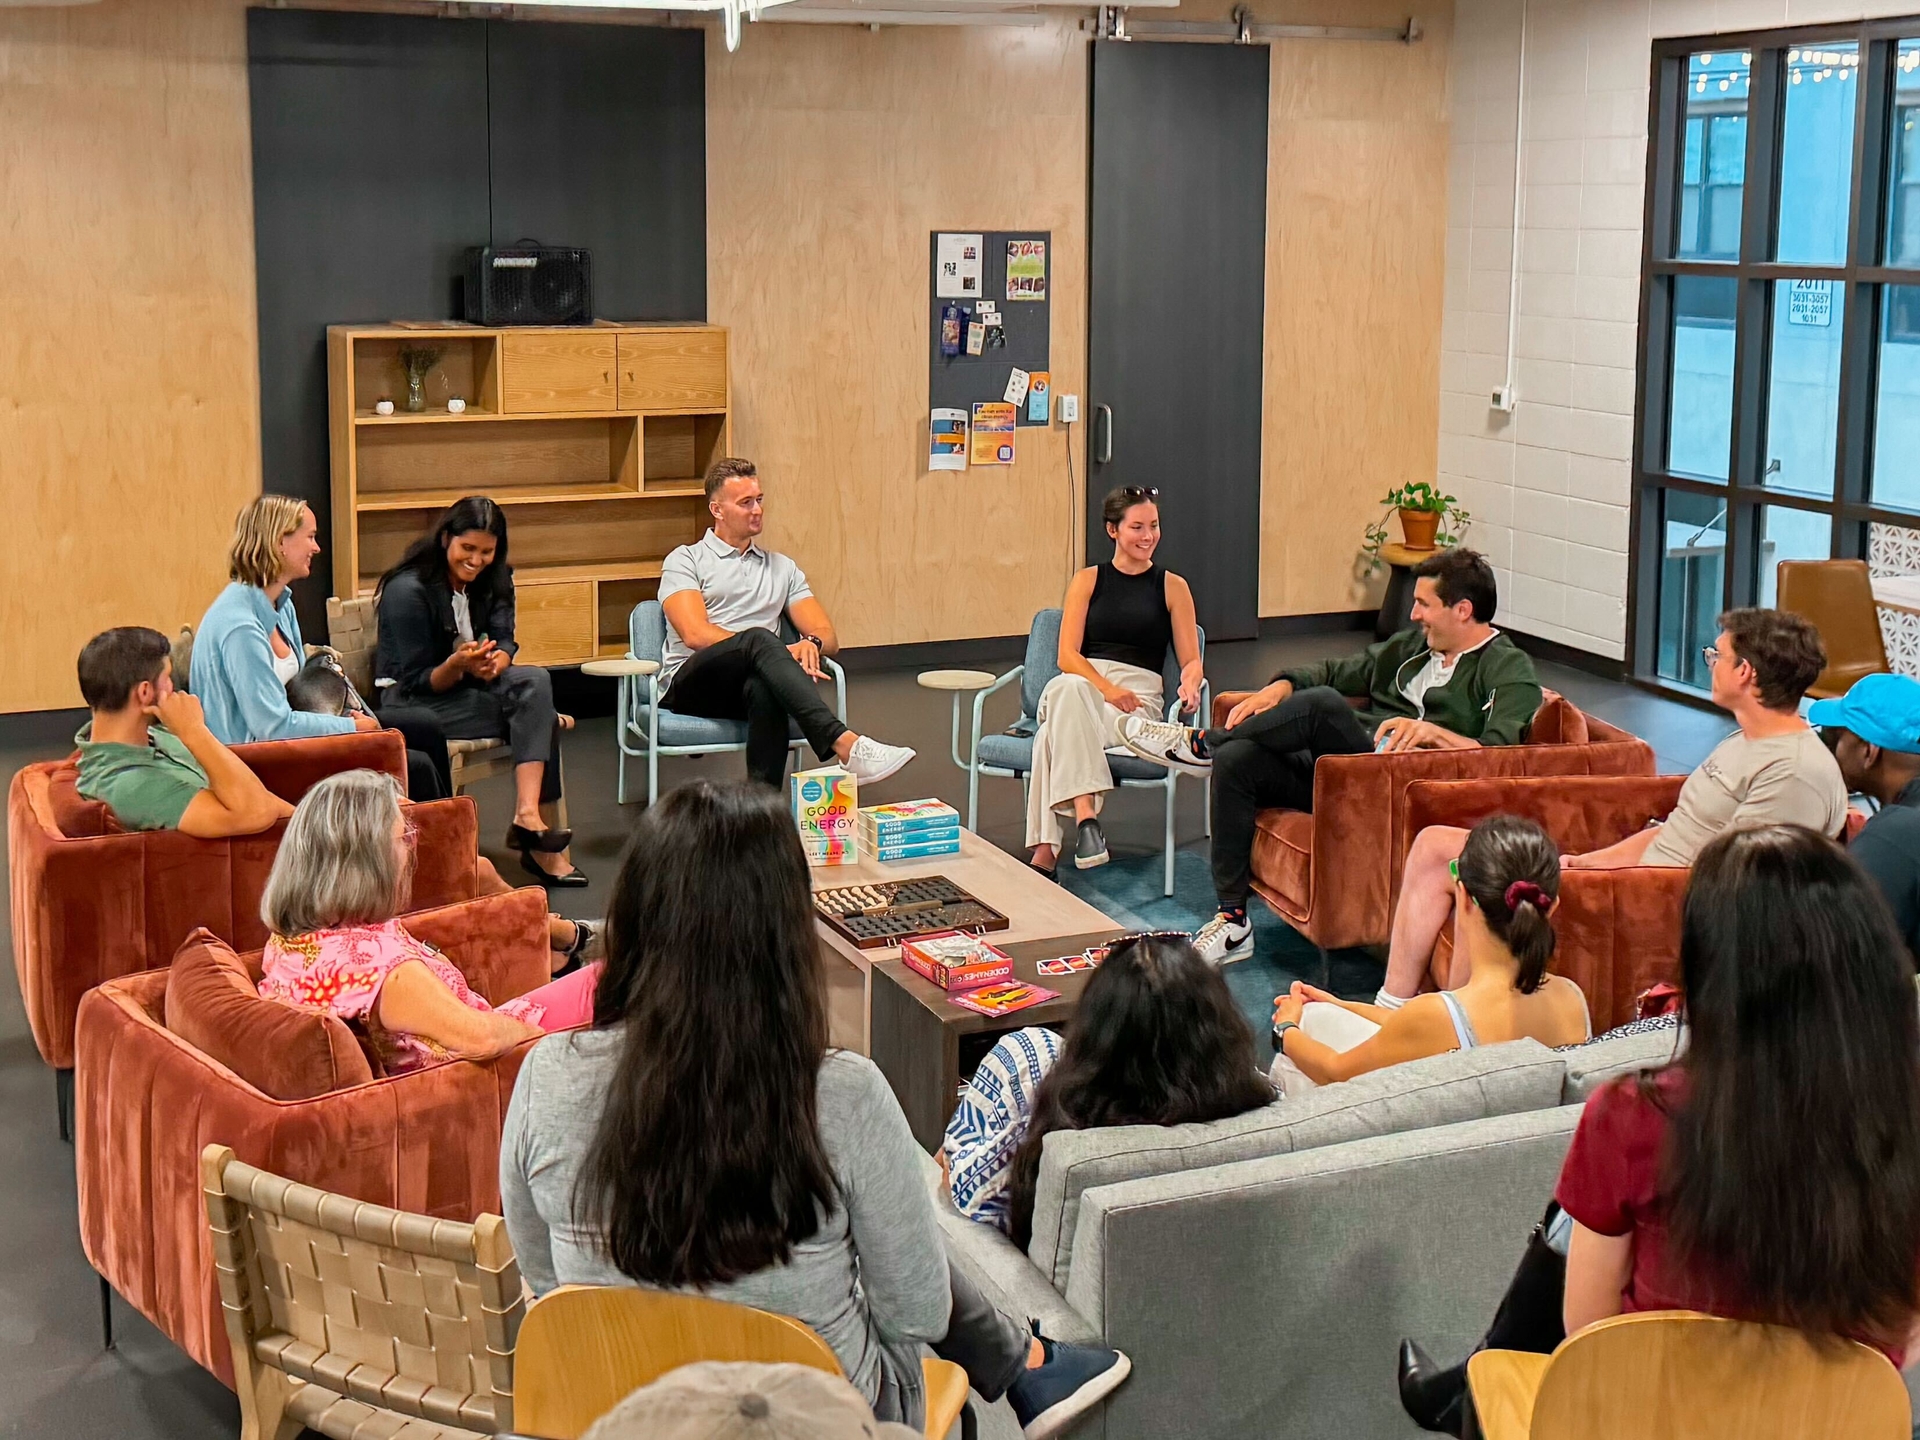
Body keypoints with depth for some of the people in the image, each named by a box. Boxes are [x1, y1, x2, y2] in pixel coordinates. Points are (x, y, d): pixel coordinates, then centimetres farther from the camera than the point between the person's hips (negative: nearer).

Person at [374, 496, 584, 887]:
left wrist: (495, 661, -28)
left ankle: (528, 815, -34)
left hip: (469, 687, 7)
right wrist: (458, 665, -35)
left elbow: (503, 641, -3)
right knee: (538, 711, -25)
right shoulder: (407, 590, -16)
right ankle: (537, 831, -29)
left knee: (536, 681, -26)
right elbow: (417, 682, -15)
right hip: (412, 704, -7)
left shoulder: (494, 579, 5)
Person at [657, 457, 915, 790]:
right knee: (758, 638, -35)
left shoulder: (782, 568, 25)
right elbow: (696, 634, -8)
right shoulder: (686, 561, 10)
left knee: (764, 688, -38)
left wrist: (812, 643, -12)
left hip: (753, 683, 3)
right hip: (690, 684, -3)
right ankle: (844, 744, -53)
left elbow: (828, 635, 16)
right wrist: (778, 652, -17)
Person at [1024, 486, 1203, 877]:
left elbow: (1191, 660, 12)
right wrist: (1105, 687, -17)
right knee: (1066, 688, -41)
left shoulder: (1172, 587, 14)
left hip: (1138, 696, -1)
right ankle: (1085, 815, -51)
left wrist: (1190, 683, -14)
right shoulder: (1088, 581, 14)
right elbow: (1067, 655, 3)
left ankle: (1044, 853, -44)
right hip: (1081, 685, 1)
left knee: (1053, 736, -35)